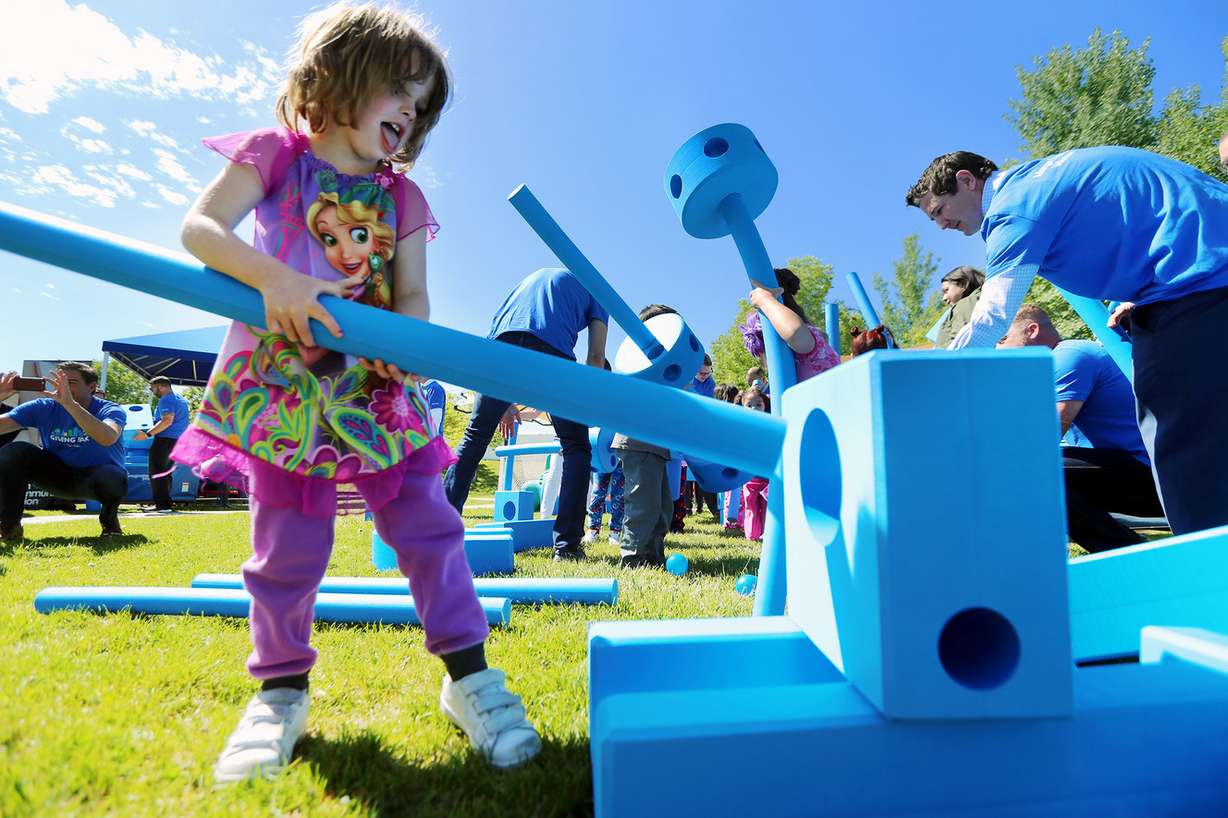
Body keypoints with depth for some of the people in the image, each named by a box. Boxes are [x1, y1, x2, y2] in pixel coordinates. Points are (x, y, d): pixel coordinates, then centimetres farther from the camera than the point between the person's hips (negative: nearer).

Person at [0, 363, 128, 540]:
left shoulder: (111, 410, -19)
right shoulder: (44, 408, -6)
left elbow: (108, 438, -43)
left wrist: (69, 402, -47)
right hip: (58, 476, 4)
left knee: (111, 477, -39)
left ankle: (109, 518, -2)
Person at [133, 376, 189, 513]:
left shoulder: (166, 400, -11)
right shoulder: (181, 400, 20)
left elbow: (167, 421, -24)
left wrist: (147, 434, -25)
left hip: (165, 439, -10)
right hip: (178, 440, 10)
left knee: (156, 473, -7)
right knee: (166, 473, 15)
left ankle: (163, 504, -11)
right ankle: (163, 504, 17)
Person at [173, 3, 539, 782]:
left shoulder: (402, 197, 11)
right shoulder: (276, 155, 4)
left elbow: (412, 293, 3)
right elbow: (199, 228, -7)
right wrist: (273, 277, -26)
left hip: (379, 389, 3)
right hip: (282, 385, -2)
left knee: (428, 523, -2)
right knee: (288, 546, 5)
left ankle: (469, 674, 11)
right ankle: (281, 691, 26)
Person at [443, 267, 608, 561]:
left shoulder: (535, 276, 41)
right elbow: (596, 356, 17)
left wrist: (504, 402, 35)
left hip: (502, 341, 3)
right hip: (551, 349, -3)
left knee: (474, 436, 12)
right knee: (576, 447, 7)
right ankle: (567, 544, 0)